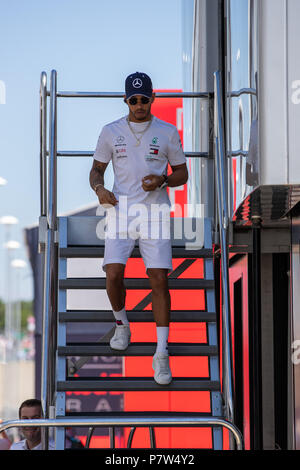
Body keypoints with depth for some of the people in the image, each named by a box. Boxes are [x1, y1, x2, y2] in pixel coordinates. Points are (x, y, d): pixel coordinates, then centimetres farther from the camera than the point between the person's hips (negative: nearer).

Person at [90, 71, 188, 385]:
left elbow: (182, 174, 10)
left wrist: (162, 180, -11)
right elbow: (96, 170, 14)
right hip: (120, 208, 1)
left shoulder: (167, 132, 5)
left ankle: (161, 353, -5)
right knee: (113, 274, -12)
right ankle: (121, 325, 18)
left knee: (159, 280, -9)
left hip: (155, 212, -1)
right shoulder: (111, 132, 7)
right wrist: (100, 188, -8)